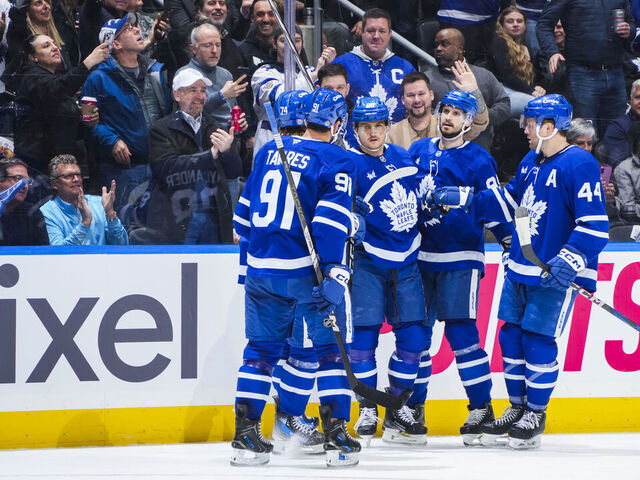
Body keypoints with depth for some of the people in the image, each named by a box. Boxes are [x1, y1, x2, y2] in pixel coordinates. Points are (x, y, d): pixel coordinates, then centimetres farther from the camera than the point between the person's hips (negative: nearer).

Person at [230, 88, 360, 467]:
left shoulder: (270, 151, 11)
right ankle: (336, 433, -1)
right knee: (330, 347, 5)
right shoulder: (337, 161, -6)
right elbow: (332, 220, -17)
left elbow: (245, 211, 18)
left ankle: (246, 435, 10)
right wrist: (336, 275, -21)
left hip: (263, 268, 5)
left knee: (262, 348, 13)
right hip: (308, 270, -5)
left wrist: (251, 258, 29)